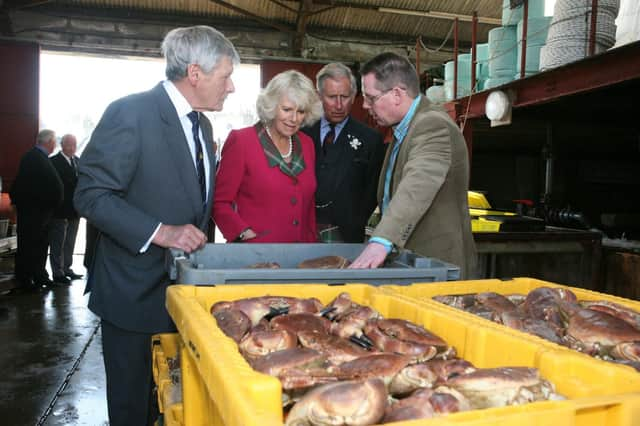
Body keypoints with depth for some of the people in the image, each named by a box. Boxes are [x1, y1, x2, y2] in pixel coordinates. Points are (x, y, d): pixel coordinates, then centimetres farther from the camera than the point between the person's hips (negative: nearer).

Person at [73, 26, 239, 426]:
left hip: (185, 284, 7)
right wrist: (159, 232, -26)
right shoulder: (131, 113, -15)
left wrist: (199, 239, 6)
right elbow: (91, 194, -18)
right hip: (135, 289, -7)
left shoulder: (202, 125, 10)